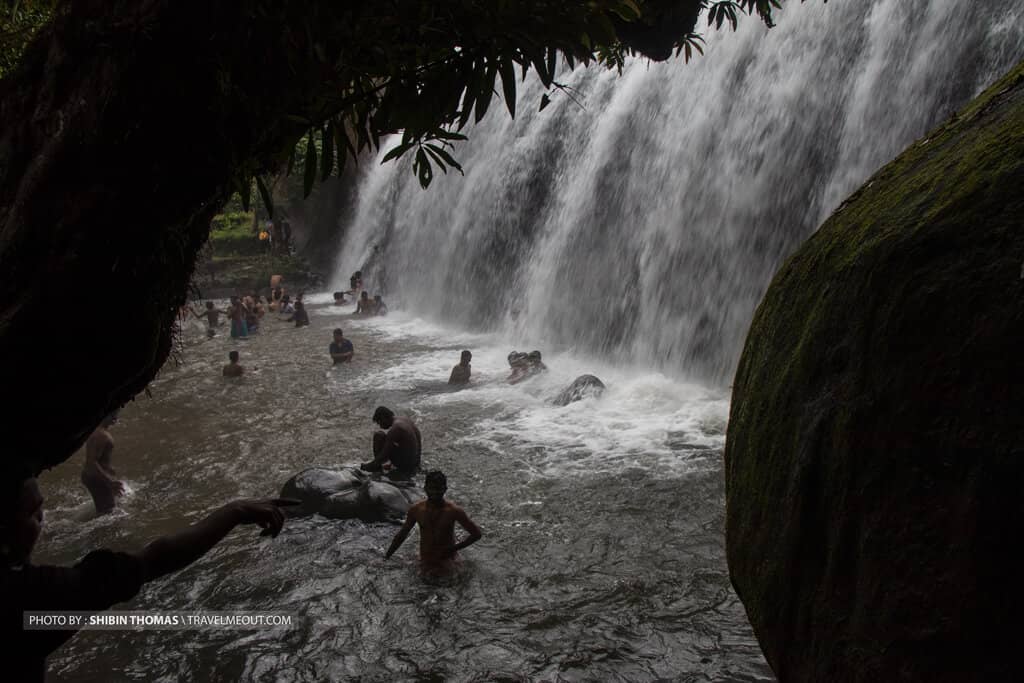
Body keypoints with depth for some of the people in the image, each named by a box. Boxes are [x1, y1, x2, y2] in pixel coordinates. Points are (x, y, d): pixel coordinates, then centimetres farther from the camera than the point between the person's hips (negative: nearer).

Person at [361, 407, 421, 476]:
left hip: (404, 467, -8)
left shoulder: (395, 429, -18)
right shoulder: (406, 420, 7)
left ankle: (377, 467, 6)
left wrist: (368, 466, -5)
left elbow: (385, 455, -18)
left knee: (378, 435, -4)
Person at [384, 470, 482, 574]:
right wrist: (386, 558, 7)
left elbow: (477, 534, -10)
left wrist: (454, 548, -15)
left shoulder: (454, 511, -17)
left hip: (446, 563, -2)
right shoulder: (416, 510, -9)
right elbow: (402, 534, 6)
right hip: (425, 564, 2)